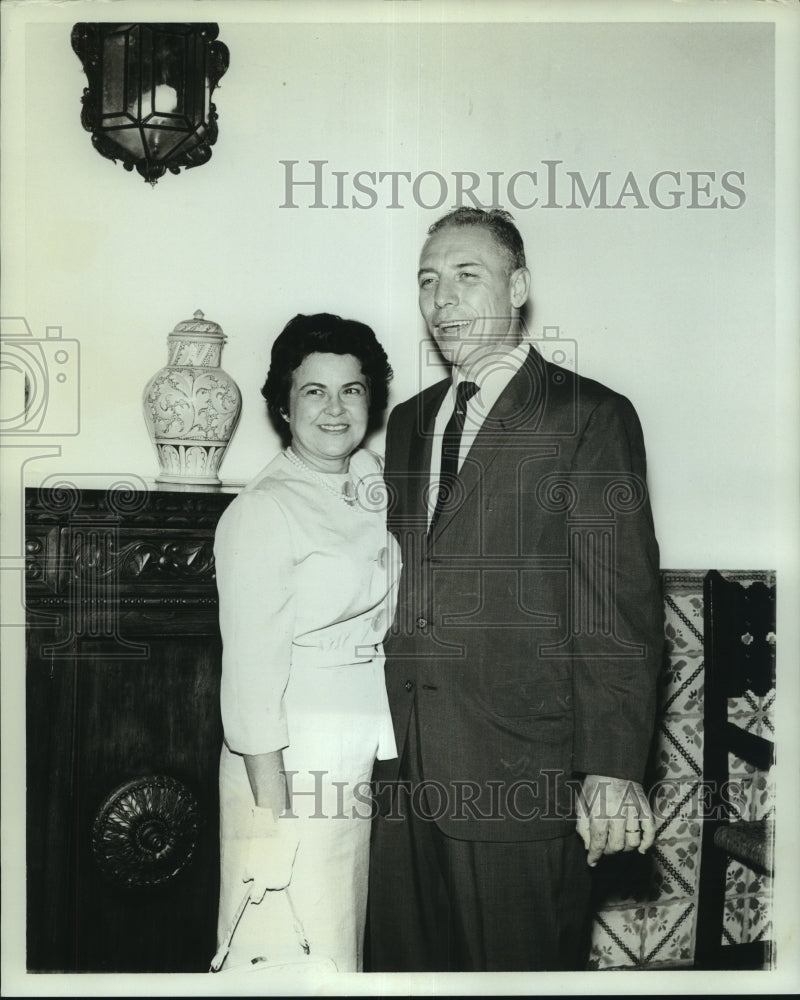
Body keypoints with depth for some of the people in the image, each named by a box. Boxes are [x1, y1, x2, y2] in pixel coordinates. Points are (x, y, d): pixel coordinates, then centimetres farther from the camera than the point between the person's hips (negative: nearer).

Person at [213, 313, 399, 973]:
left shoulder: (370, 484, 6)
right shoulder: (261, 512, -16)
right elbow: (251, 669, -17)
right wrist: (274, 812, -17)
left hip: (368, 755, 7)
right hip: (291, 764, -7)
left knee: (343, 939, 19)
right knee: (295, 948, 5)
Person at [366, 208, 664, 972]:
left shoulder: (590, 416, -6)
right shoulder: (408, 421, 14)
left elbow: (619, 604, -11)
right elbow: (403, 581, 14)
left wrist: (613, 768, -16)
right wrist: (386, 729, 11)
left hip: (520, 770, -6)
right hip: (404, 766, 6)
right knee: (404, 958, 16)